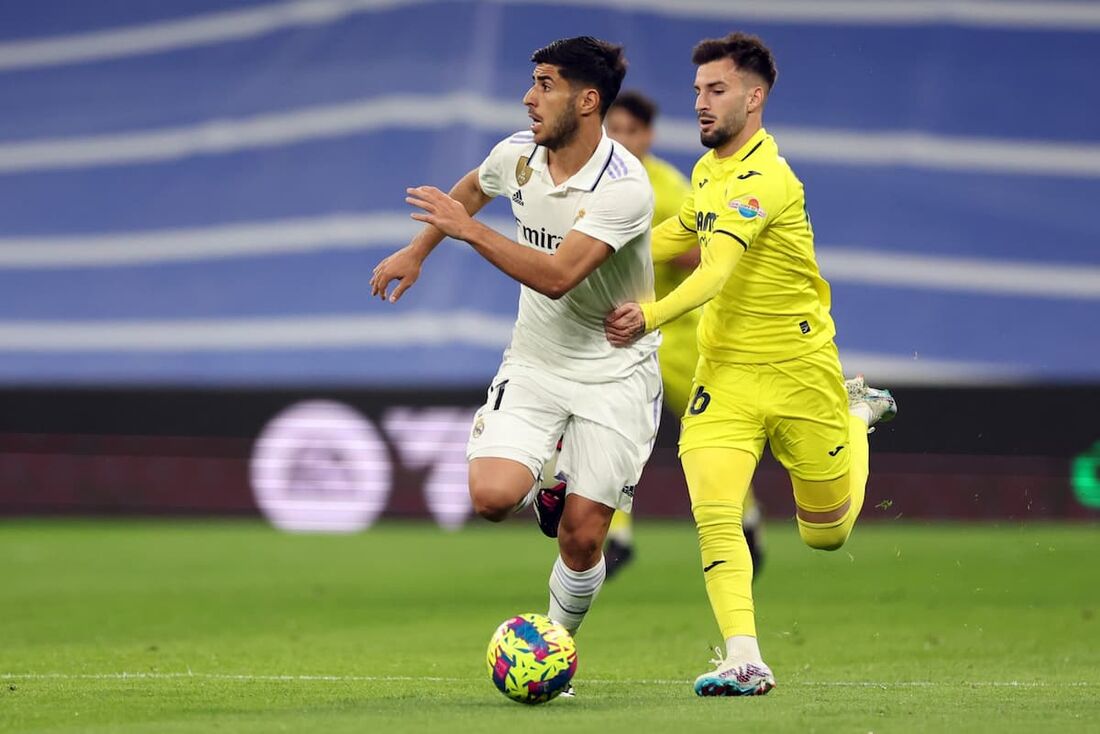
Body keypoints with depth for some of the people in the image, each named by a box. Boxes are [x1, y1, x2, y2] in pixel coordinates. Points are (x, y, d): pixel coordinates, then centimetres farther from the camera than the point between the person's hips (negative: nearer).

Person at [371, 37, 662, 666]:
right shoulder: (518, 154, -4)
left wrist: (467, 229, -29)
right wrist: (417, 251, 25)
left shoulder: (625, 186, -23)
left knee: (582, 539, -6)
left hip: (614, 373, -4)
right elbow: (474, 188, 23)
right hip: (534, 362, 4)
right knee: (492, 495, -19)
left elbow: (556, 276, -31)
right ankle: (547, 486, 16)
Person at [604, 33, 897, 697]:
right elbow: (681, 233, 28)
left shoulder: (765, 179, -21)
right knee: (713, 513, -17)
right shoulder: (709, 171, 5)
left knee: (827, 534, 13)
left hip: (799, 369, -6)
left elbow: (717, 270, -35)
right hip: (726, 372, 6)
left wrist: (651, 318, -49)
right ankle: (745, 661, -17)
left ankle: (859, 415, 41)